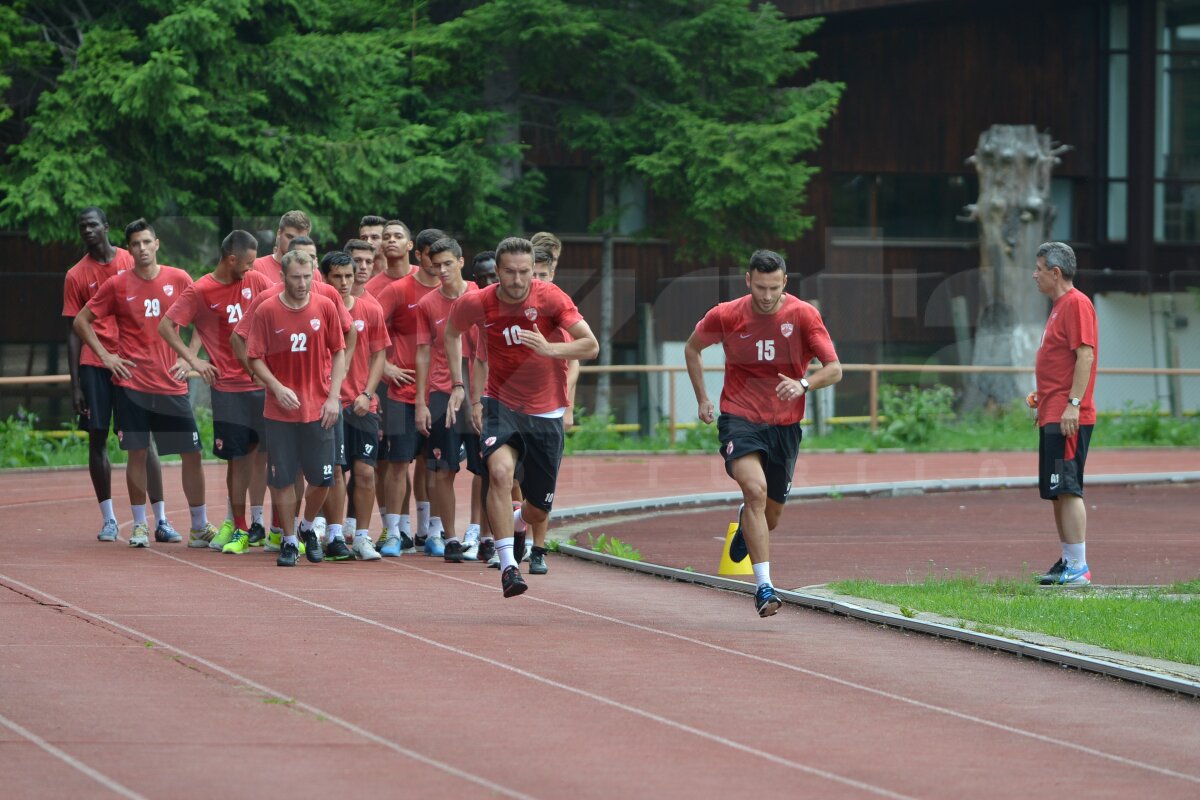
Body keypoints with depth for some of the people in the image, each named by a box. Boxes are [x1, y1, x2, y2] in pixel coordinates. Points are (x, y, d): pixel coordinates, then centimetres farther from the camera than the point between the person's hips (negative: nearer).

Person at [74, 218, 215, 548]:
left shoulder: (179, 280, 2)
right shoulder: (118, 285, 1)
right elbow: (81, 321, 8)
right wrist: (104, 355, 0)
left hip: (172, 383, 1)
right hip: (132, 383, -1)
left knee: (192, 453, -1)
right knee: (137, 453, 1)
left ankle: (199, 527, 9)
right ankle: (139, 526, 13)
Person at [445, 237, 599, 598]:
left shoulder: (550, 297, -15)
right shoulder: (475, 304, -11)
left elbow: (591, 346, -16)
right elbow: (452, 333, 12)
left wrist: (549, 349, -32)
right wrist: (457, 385, 4)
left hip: (546, 412, 1)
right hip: (501, 404, -1)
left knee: (538, 510, 8)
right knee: (501, 471, -32)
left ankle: (518, 525, 47)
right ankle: (508, 564, -28)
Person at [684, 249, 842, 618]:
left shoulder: (803, 315, -8)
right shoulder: (726, 316, -6)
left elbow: (834, 369, -8)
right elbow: (692, 348, 14)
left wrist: (804, 384, -28)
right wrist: (702, 398, 8)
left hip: (785, 424, 2)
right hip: (739, 418, -2)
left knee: (770, 516, 11)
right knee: (755, 490, -27)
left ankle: (745, 522, 52)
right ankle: (764, 587, -28)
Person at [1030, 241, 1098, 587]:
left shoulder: (1076, 304, -11)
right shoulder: (1060, 306, 19)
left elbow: (1085, 354, -19)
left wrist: (1073, 403, -24)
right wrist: (1042, 397, 20)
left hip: (1068, 418, -11)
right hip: (1052, 416, 11)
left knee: (1067, 489, -12)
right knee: (1056, 492, 11)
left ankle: (1079, 567, -12)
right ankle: (1068, 562, 15)